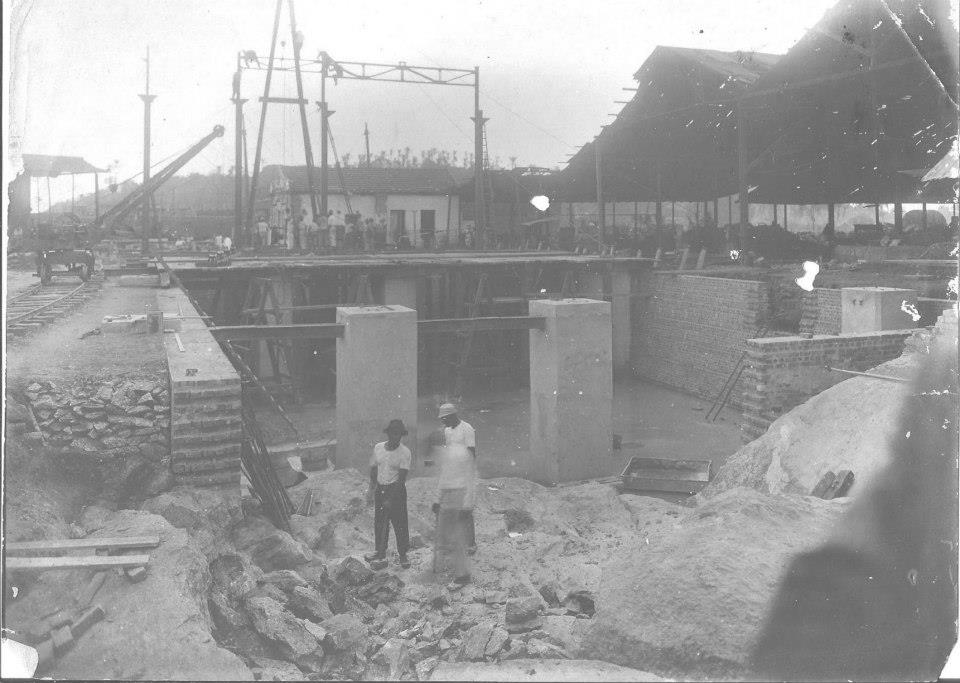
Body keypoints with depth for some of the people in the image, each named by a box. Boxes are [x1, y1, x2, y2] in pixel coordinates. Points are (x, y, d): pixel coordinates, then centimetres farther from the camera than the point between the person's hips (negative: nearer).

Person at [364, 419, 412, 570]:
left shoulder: (404, 452, -11)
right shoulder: (378, 448, 4)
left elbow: (402, 478, -14)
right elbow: (373, 470, 14)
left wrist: (390, 499, -19)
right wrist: (371, 490, 8)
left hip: (397, 490, -4)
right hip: (380, 488, 4)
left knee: (399, 523, -1)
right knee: (379, 522, 7)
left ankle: (403, 555, 11)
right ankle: (380, 553, 20)